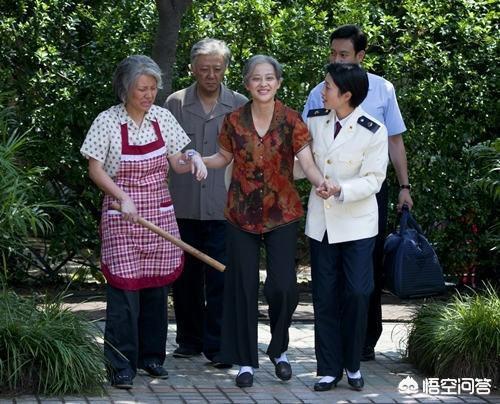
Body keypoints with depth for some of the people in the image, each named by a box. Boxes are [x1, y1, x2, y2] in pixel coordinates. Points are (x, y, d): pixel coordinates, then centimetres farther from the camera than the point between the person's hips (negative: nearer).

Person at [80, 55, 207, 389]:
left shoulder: (163, 118, 4)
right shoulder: (108, 122, -8)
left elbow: (176, 162, 10)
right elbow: (95, 169, -7)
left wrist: (193, 161, -13)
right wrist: (123, 198, -19)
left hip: (160, 215, 4)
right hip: (122, 217, -4)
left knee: (157, 286, 9)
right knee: (124, 288, -6)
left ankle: (152, 355, 22)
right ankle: (122, 365, 0)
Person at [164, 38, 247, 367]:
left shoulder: (241, 106, 5)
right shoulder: (175, 104, 6)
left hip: (224, 208, -1)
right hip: (183, 207, 1)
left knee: (221, 279, -4)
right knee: (185, 278, 9)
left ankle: (218, 346, 3)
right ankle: (190, 340, 22)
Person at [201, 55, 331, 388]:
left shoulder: (291, 121, -7)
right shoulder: (234, 121, -2)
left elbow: (308, 163, -15)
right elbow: (225, 158, 12)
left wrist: (320, 182, -36)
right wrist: (199, 160, -9)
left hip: (282, 214, -1)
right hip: (242, 215, 1)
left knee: (283, 287, -5)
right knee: (244, 288, 3)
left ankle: (279, 350, 21)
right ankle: (246, 360, 14)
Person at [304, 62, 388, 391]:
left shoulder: (374, 131, -12)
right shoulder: (315, 120, 1)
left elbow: (373, 179, -13)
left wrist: (341, 189, -27)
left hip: (357, 223, -4)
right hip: (321, 221, 4)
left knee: (357, 294, -8)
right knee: (325, 297, 5)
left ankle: (353, 365, 10)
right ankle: (329, 369, 13)